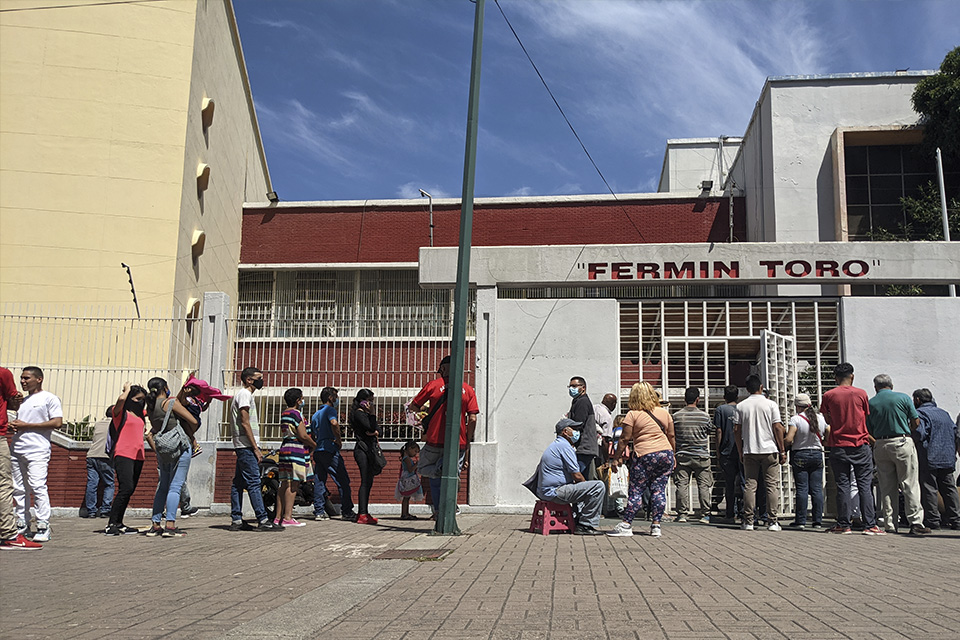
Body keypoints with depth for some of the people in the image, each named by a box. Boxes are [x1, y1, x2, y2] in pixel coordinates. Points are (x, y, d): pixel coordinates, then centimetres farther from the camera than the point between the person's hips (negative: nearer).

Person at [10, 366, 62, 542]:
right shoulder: (21, 401, 22)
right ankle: (23, 525, 15)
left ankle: (43, 527, -12)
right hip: (18, 450, 7)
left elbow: (57, 422, -10)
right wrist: (13, 427, 5)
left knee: (38, 486, -13)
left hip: (37, 450, -7)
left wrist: (26, 425, -12)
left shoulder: (49, 398, 0)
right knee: (19, 489, 7)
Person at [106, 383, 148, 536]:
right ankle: (111, 524, -15)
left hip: (138, 456, 8)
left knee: (129, 491, 8)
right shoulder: (120, 412, 0)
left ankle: (119, 524, 14)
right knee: (126, 488, -19)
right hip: (123, 455, -8)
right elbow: (121, 399, -21)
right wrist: (127, 388, -3)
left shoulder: (140, 414, 18)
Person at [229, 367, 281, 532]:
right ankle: (263, 520, -13)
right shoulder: (245, 394, -9)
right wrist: (256, 448, -17)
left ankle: (236, 521, 11)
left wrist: (255, 447, 19)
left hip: (242, 447, 10)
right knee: (254, 483, -11)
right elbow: (245, 423, -16)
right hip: (246, 446, -10)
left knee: (238, 483, 9)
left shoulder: (245, 394, 22)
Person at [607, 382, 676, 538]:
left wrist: (616, 458, 2)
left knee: (636, 491, -1)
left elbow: (625, 439, -5)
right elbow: (671, 436, 16)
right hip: (666, 454, 5)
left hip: (644, 456, -4)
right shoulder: (664, 412, 11)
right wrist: (673, 455, 27)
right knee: (659, 490, 7)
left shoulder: (632, 414, -4)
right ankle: (656, 525, 7)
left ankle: (626, 525, -1)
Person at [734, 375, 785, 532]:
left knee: (750, 485, 4)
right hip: (770, 450, -2)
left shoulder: (741, 406, 4)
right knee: (772, 485, 3)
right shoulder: (771, 404, -2)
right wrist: (782, 451, 2)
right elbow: (778, 428, -5)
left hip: (749, 451, 2)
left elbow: (736, 430, 4)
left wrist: (740, 452, 12)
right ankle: (772, 522, 1)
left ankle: (748, 522, 2)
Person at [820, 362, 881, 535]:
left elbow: (828, 420, 7)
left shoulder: (828, 396, -1)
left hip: (839, 446, 1)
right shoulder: (861, 393, -1)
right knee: (865, 485, 2)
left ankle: (843, 525, 5)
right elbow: (867, 418, 8)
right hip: (860, 445, 0)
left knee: (842, 485, 4)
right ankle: (869, 525, 0)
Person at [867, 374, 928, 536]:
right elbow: (916, 422, 1)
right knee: (910, 484, 0)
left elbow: (869, 432, 6)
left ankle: (890, 524, 8)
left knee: (887, 487, 6)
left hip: (880, 445, 2)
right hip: (903, 443, -2)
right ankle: (915, 522, -4)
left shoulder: (870, 403, 5)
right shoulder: (903, 398, 0)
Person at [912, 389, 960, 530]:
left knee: (929, 489, -5)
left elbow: (919, 434, -20)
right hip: (948, 459, 7)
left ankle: (932, 520, -6)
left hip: (930, 460, -7)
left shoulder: (921, 413, -6)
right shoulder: (943, 413, 19)